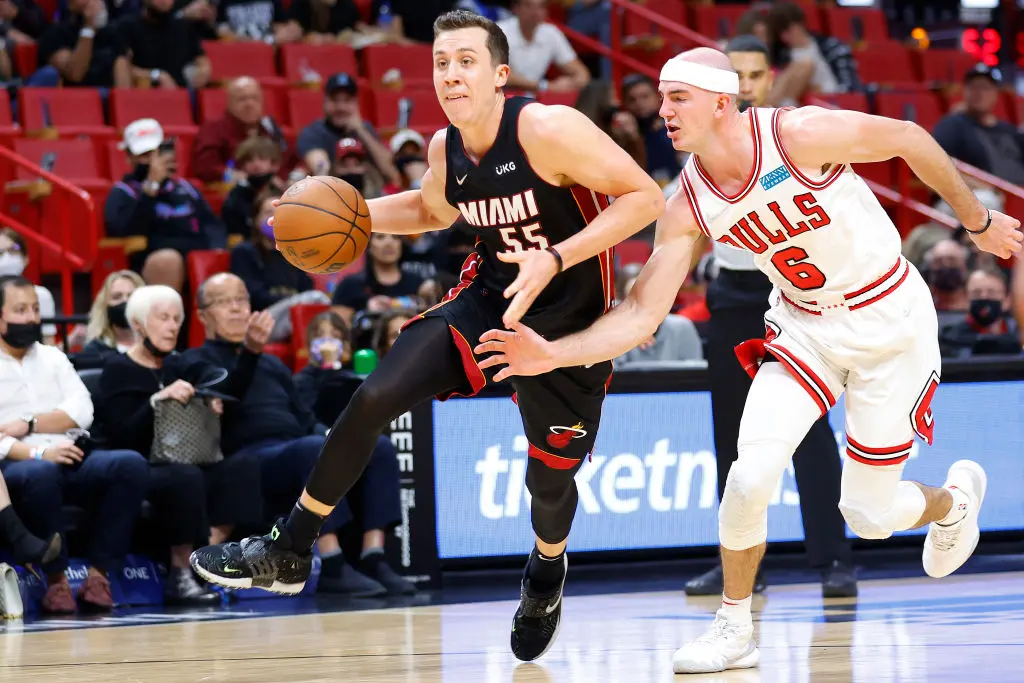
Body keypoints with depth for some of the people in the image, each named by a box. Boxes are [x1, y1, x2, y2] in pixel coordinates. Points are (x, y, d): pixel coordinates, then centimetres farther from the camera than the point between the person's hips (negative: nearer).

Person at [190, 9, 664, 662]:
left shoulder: (547, 130, -26)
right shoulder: (445, 149, -6)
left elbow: (645, 197, -24)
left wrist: (557, 259, -33)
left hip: (568, 319, -5)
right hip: (489, 296, 5)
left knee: (550, 478, 6)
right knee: (375, 398, -12)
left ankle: (546, 572, 44)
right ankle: (288, 552, 0)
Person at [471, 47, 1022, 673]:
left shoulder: (801, 136, -26)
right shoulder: (689, 207, -12)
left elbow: (909, 139, -12)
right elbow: (642, 316, -10)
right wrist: (554, 355, -25)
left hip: (891, 317, -4)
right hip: (805, 326, 4)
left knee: (870, 515, 1)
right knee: (751, 475, -17)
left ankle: (954, 497, 37)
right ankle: (734, 629, 2)